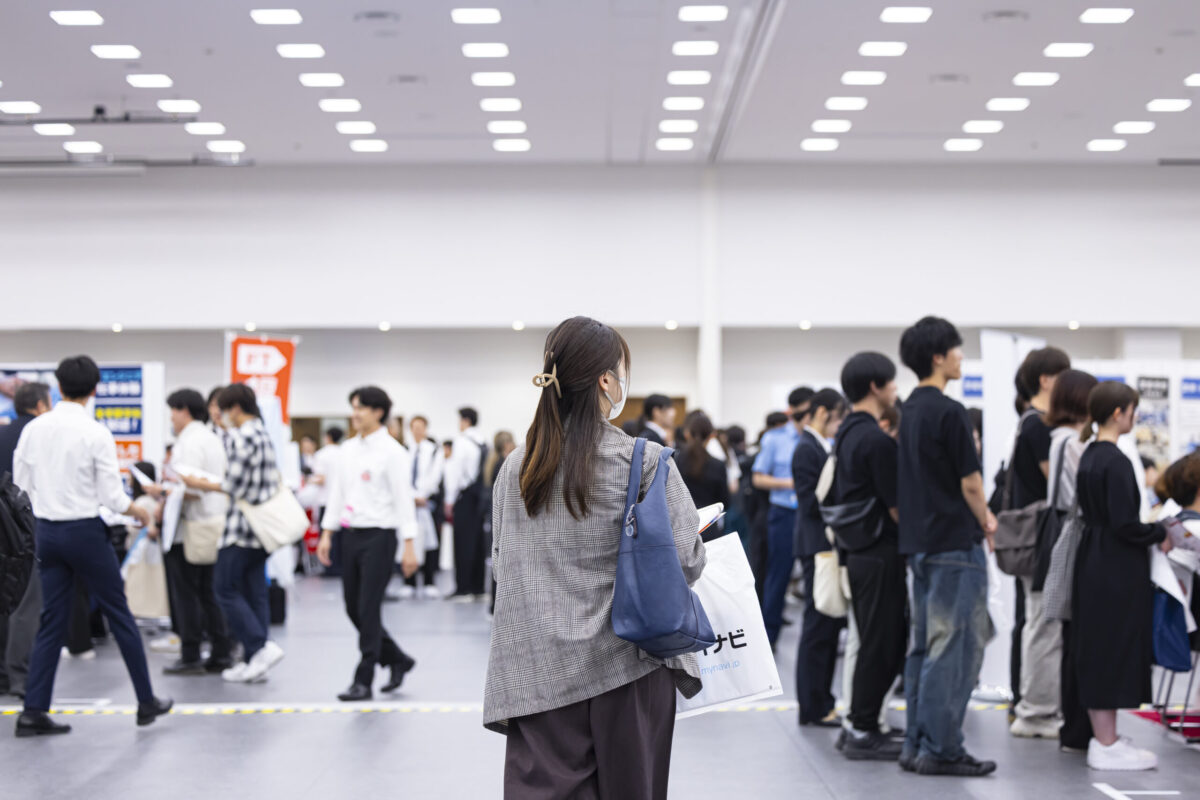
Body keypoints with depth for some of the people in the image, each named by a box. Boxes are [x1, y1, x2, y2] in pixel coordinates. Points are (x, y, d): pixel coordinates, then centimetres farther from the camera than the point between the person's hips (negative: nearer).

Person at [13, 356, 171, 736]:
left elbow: (21, 487, 7)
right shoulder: (96, 434, -14)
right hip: (85, 531, -5)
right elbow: (112, 497, -12)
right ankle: (147, 702, 16)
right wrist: (140, 512, 7)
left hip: (47, 531, 5)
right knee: (119, 615, 7)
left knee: (52, 621, 10)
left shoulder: (33, 429, 0)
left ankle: (34, 711, 4)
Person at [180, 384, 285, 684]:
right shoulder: (263, 434, 14)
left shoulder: (239, 437, -14)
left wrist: (202, 485, -3)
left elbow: (235, 485, -17)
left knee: (225, 588, -2)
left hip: (242, 525, -9)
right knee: (254, 590, 9)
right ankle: (254, 660, 9)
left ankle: (262, 646, -10)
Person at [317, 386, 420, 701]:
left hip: (378, 536, -7)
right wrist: (326, 533, 9)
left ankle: (363, 681, 1)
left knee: (368, 609, -6)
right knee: (354, 609, 9)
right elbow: (337, 493, 15)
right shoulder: (348, 449, 11)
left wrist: (409, 546, -15)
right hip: (351, 534, 7)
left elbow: (403, 499, -11)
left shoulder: (391, 451, -8)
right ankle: (397, 660, 26)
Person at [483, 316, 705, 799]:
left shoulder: (515, 467, 4)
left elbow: (501, 562, 12)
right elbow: (686, 561, -9)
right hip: (624, 668, -3)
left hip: (538, 675, 3)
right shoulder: (645, 461, -9)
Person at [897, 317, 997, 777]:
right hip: (955, 542, -9)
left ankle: (916, 745, 15)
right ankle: (940, 750, -3)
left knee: (924, 647, 12)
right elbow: (970, 483, -15)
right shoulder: (949, 412, -15)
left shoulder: (909, 410, 12)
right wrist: (986, 522, 4)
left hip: (919, 542, 9)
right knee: (955, 647, -4)